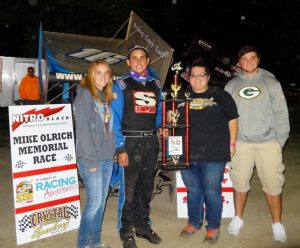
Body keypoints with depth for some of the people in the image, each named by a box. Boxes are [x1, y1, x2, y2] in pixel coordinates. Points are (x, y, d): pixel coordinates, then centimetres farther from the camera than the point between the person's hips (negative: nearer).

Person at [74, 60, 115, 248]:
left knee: (102, 200, 13)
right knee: (95, 202, -3)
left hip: (107, 158, 7)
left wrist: (112, 151, 7)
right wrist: (90, 159, -17)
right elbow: (82, 129, -15)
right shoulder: (85, 94, -9)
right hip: (91, 159, -7)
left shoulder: (106, 96, 13)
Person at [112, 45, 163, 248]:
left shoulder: (156, 84, 12)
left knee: (146, 187, 14)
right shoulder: (121, 85, -2)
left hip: (151, 142, 5)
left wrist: (161, 127, 0)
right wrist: (121, 148, -14)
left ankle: (143, 226, 31)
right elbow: (115, 119, -8)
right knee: (128, 189, 0)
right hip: (130, 142, -4)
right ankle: (127, 232, 17)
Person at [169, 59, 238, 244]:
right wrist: (170, 116, -4)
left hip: (213, 154, -3)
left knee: (212, 192, 5)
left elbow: (232, 119, 3)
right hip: (187, 154, 4)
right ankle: (194, 223, 34)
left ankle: (213, 227, 24)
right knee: (193, 190, 16)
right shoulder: (182, 96, 10)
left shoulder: (220, 95, 0)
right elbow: (170, 116, 20)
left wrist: (232, 143, -1)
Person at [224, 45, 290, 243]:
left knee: (273, 183, 1)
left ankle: (277, 224, 18)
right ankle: (238, 219, 27)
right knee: (240, 181, 8)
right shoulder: (231, 85, 9)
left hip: (268, 142, -1)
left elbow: (281, 113, 2)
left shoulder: (271, 82, 5)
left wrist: (281, 139, -4)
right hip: (241, 142, 1)